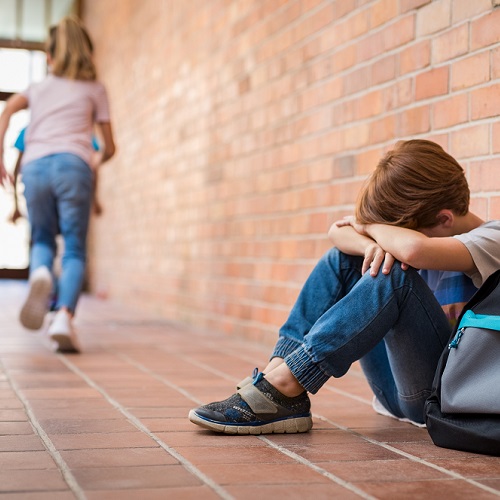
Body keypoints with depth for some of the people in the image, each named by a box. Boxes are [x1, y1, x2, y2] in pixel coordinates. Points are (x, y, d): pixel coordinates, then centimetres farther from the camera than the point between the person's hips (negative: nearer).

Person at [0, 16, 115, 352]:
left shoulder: (38, 88, 26)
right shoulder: (95, 89, 22)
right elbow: (109, 146, 19)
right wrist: (98, 160, 41)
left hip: (35, 167, 2)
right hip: (73, 165, -2)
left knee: (43, 240, 16)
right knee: (75, 250, 1)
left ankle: (40, 274, -20)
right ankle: (65, 316, -22)